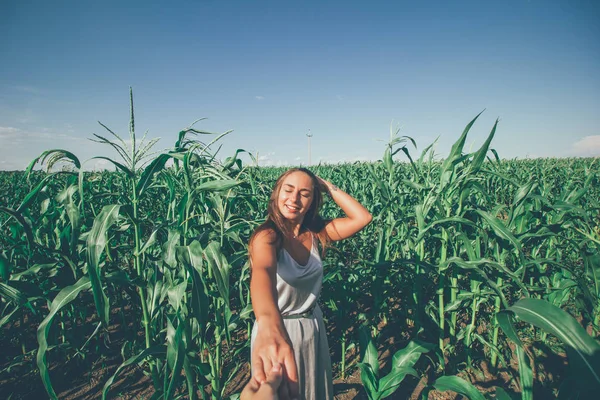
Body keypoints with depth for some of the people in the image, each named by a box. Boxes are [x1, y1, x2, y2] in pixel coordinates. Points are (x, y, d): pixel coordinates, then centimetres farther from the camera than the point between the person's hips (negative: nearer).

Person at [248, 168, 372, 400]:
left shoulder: (314, 232, -7)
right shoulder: (267, 236, -26)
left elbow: (363, 217, -13)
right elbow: (263, 271, -48)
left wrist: (329, 187, -17)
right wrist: (269, 324, -68)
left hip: (313, 327, 6)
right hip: (276, 329, -5)